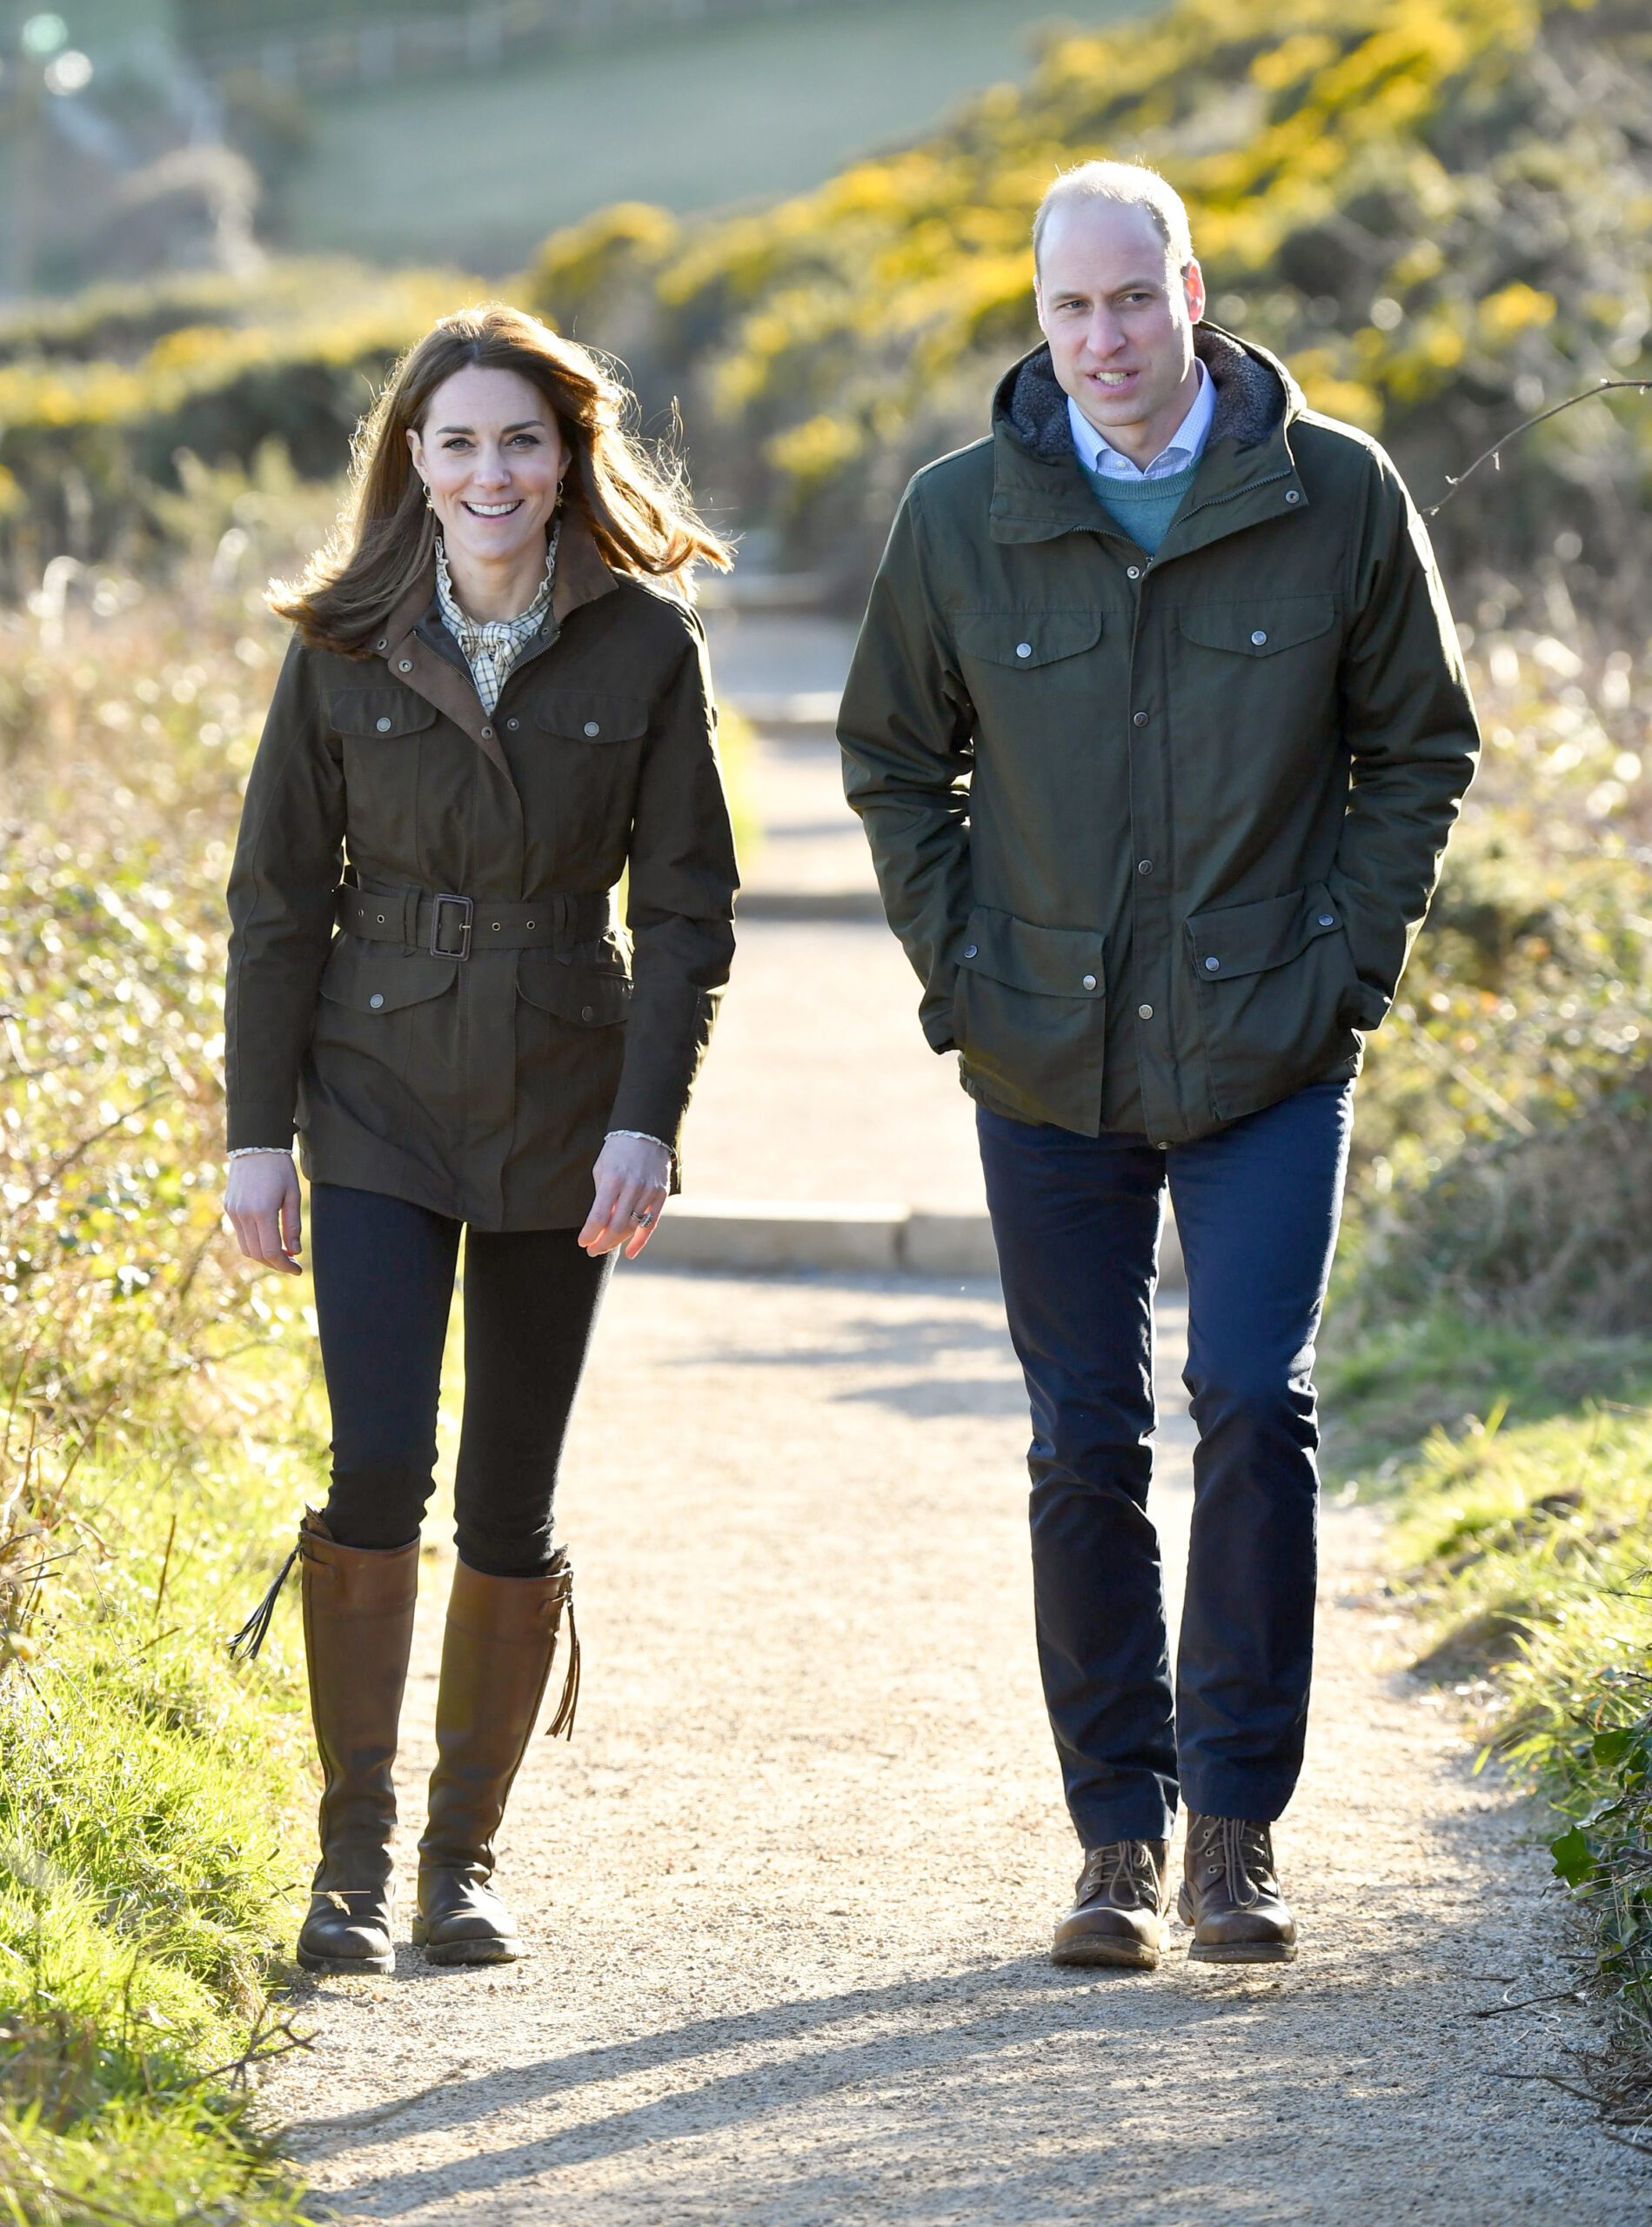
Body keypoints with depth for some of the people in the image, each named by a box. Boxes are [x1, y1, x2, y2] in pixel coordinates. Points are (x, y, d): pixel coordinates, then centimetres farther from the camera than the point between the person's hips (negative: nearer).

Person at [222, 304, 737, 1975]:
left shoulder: (645, 643, -2)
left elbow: (687, 904, 0)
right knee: (377, 1469, -13)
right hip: (378, 1106, 0)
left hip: (563, 1117, 1)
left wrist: (647, 1119, -10)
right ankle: (351, 1856, -2)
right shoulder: (345, 647, -1)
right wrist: (256, 1130, -1)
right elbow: (278, 899, 3)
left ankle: (467, 1854, 19)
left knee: (511, 1506, 5)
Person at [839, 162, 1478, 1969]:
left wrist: (1352, 960, -2)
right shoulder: (962, 517, -1)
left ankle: (1236, 1821, -1)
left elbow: (1419, 745, 6)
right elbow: (893, 762, 12)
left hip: (1269, 1059, -2)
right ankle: (1120, 1833, 14)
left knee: (1254, 1403, -12)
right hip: (1050, 1067, 2)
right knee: (1085, 1446, 4)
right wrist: (957, 974, 3)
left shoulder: (1336, 497, -4)